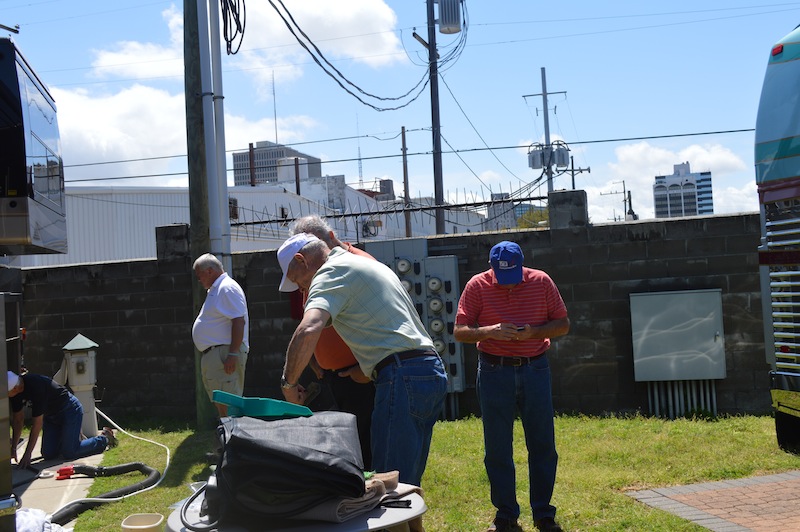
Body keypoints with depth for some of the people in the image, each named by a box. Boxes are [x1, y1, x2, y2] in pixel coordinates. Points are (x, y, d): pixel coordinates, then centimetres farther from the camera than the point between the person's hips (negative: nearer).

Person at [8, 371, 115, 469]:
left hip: (69, 409, -8)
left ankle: (104, 438, 7)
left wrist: (28, 454, -30)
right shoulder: (15, 391, -12)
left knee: (69, 453, -15)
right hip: (51, 415, 8)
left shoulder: (36, 388, -36)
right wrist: (13, 448, -5)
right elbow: (18, 419, -2)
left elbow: (37, 424, -32)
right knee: (48, 454, -1)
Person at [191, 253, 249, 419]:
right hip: (213, 355, 11)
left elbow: (239, 321, -21)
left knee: (228, 406, -13)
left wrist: (233, 354, -26)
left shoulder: (227, 288, -12)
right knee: (220, 405, 13)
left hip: (225, 354, -11)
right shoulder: (215, 290, 21)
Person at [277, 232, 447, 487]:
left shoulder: (331, 272, -3)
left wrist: (288, 383, -10)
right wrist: (370, 369, 21)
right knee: (407, 483, 15)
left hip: (404, 379, -10)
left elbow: (308, 330, -21)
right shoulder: (368, 264, 26)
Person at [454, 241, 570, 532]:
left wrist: (534, 332, -16)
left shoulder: (541, 281, -1)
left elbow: (563, 323, 3)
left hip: (535, 369, 1)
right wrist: (490, 331, -24)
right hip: (494, 372, -1)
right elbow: (459, 331, -5)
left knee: (543, 446, 5)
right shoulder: (477, 285, -5)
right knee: (497, 450, 3)